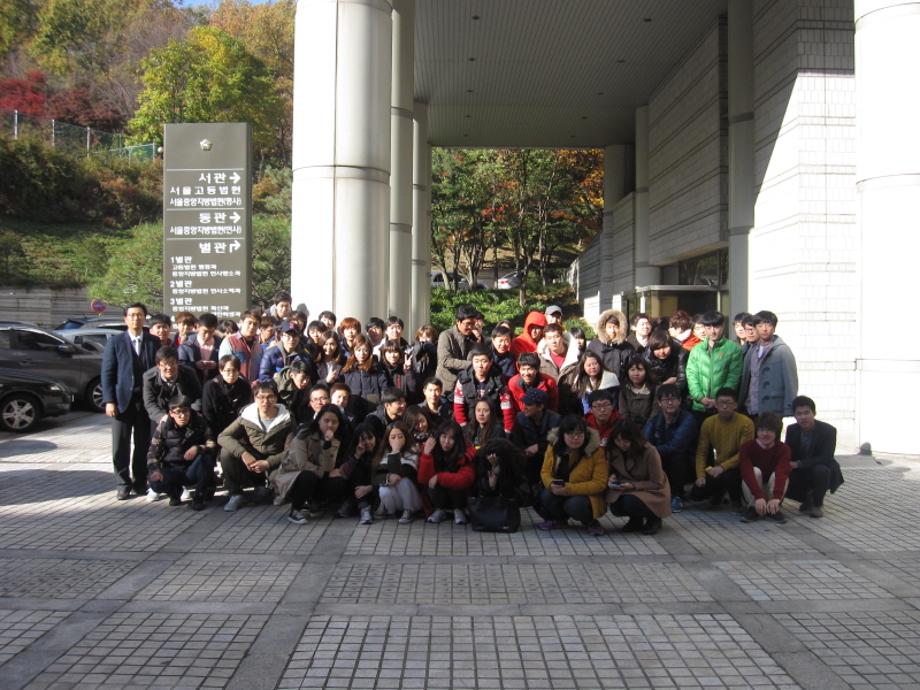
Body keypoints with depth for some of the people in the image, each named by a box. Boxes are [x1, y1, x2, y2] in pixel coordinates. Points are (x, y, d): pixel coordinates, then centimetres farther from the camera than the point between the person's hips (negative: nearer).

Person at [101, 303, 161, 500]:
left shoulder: (154, 342, 7)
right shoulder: (115, 342, 3)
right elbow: (107, 373, 0)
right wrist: (109, 401, -8)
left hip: (146, 401, 1)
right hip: (122, 400, -1)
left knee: (143, 445, 6)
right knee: (121, 446, 1)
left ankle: (140, 482, 17)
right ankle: (123, 484, 12)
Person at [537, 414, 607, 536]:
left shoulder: (595, 450, -17)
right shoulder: (554, 446, -8)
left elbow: (600, 483, -19)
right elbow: (545, 472, -3)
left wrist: (569, 489, -29)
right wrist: (551, 484, -28)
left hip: (586, 495, -3)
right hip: (558, 492, 3)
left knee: (575, 504, -34)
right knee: (545, 496, -26)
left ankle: (590, 521, 2)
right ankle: (559, 519, 8)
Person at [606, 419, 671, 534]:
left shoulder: (649, 451, -26)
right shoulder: (613, 449, -12)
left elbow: (657, 483, -17)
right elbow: (613, 469, 7)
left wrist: (634, 485, -29)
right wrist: (612, 476, -17)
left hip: (652, 491, -4)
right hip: (626, 489, 4)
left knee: (630, 502, -33)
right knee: (615, 507, -24)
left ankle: (654, 518, -1)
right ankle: (636, 520, 9)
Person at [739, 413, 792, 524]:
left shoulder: (784, 449, -16)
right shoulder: (746, 447, -18)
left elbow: (782, 472, -34)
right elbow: (747, 472, -33)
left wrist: (776, 497, -51)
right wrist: (759, 497, -48)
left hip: (772, 490, 1)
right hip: (752, 493, 0)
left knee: (777, 474, -28)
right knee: (755, 471, -29)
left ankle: (774, 509, -14)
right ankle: (753, 507, -17)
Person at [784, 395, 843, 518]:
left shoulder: (828, 430, -18)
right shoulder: (791, 430, -5)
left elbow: (826, 458, -27)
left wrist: (799, 464, -32)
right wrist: (788, 466, -26)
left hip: (822, 471, -4)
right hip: (801, 474, 4)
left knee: (820, 470, -38)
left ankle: (818, 504, -11)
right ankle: (807, 498, 11)